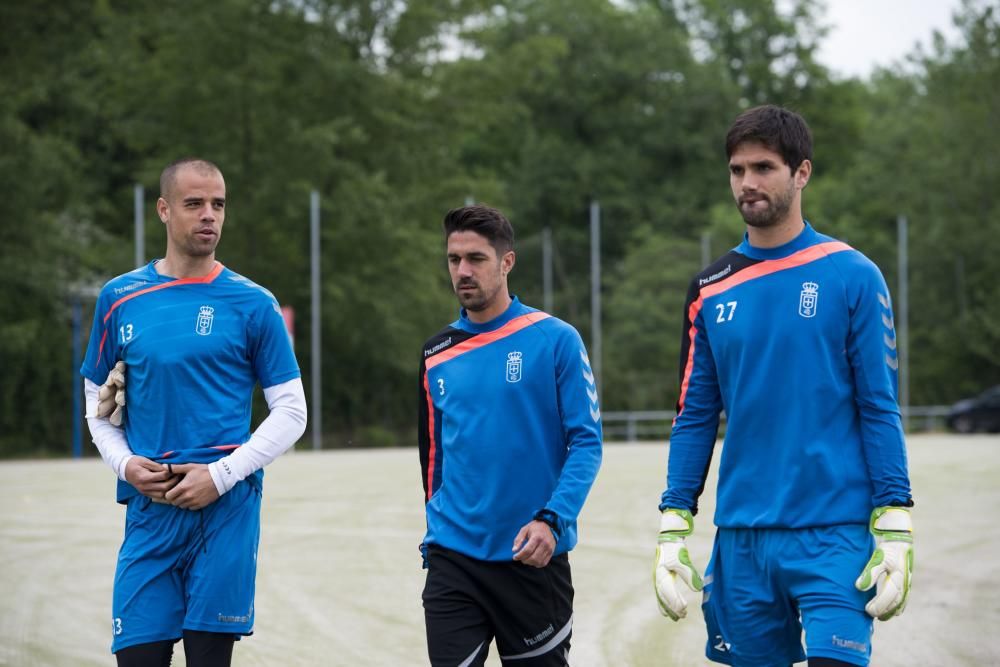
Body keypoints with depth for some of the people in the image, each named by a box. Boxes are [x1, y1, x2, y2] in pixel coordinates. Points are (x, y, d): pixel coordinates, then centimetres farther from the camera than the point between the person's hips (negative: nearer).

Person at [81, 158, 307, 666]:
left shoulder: (252, 304, 2)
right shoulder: (119, 299, 9)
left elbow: (291, 411, 3)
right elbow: (96, 402, 18)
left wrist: (222, 475, -8)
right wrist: (124, 463, -1)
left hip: (227, 509, -2)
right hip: (148, 509, 2)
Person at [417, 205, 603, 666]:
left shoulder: (555, 340, -4)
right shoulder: (436, 355, 9)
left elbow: (586, 442, -8)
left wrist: (552, 520, -21)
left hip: (533, 558, -3)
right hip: (452, 561, 3)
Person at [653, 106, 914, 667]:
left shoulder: (853, 277, -2)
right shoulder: (710, 291, 9)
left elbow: (880, 409, -3)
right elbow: (695, 418, 12)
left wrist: (895, 530, -9)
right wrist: (674, 527, 5)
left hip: (833, 534, -4)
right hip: (743, 537, 4)